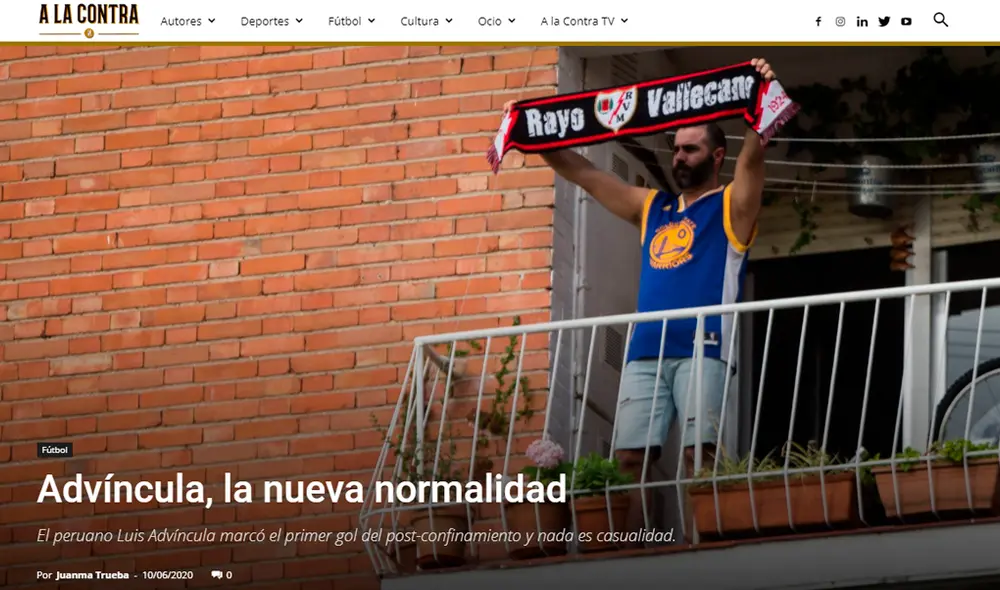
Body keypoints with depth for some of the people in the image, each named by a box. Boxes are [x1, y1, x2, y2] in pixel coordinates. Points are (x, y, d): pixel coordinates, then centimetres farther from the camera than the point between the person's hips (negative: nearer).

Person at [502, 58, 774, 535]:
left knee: (698, 454, -15)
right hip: (645, 353, 5)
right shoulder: (652, 209, 25)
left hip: (702, 349, -5)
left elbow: (752, 157, -8)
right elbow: (582, 174, 25)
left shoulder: (730, 207, 10)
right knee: (630, 457, -5)